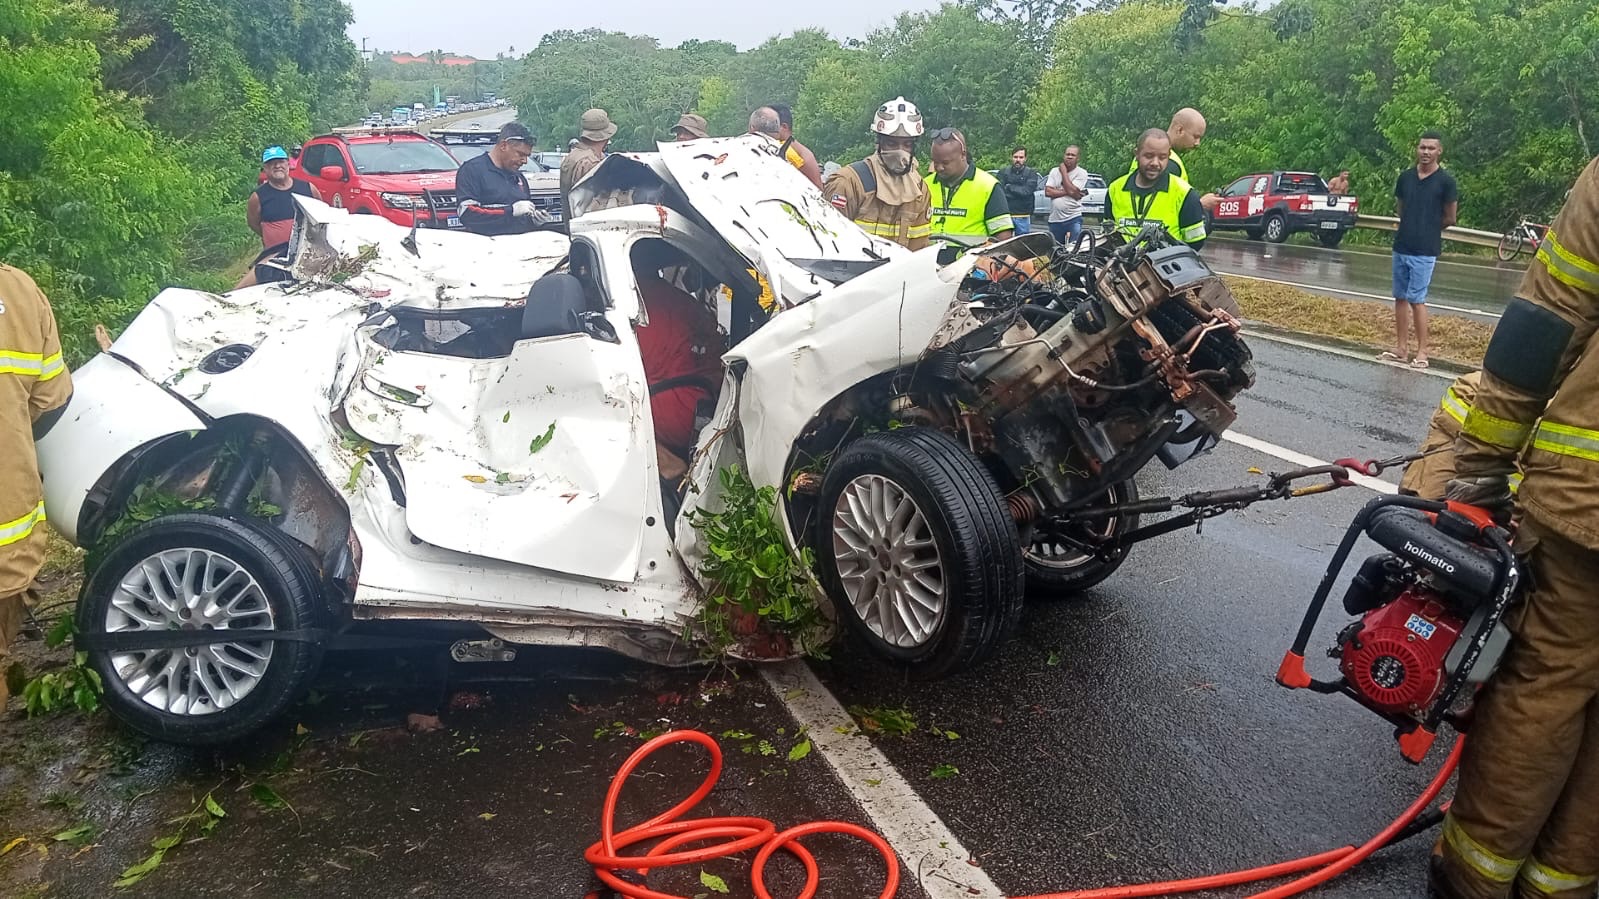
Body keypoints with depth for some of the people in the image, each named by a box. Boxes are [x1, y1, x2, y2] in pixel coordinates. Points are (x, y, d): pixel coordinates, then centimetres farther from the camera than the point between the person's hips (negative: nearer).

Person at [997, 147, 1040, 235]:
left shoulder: (1031, 174, 3)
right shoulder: (1003, 172, 6)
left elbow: (1026, 191, -12)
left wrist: (1009, 187, -4)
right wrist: (1019, 191, -13)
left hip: (1023, 217, 0)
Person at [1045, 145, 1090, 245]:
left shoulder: (1082, 173, -1)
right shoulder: (1054, 171, 10)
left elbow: (1071, 190, -16)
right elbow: (1047, 192, -2)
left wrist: (1064, 171, -6)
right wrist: (1067, 192, -11)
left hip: (1073, 219, -4)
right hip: (1054, 219, 4)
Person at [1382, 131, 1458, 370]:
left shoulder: (1445, 181, -7)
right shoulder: (1405, 177, 6)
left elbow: (1449, 218, -1)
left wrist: (1426, 231, 8)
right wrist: (1413, 228, 6)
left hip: (1424, 251, -5)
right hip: (1401, 246, 5)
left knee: (1417, 299, -7)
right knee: (1400, 297, 9)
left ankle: (1422, 352, -1)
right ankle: (1401, 348, 16)